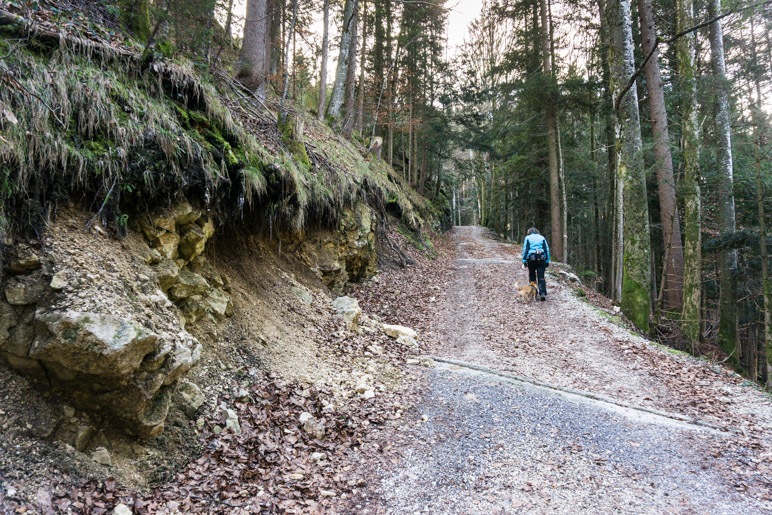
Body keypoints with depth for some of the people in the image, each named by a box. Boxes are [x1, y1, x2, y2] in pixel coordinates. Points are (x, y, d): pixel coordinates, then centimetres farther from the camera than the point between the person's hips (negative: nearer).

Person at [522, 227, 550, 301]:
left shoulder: (527, 238, 7)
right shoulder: (542, 238, 13)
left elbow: (525, 249, 0)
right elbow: (547, 250, 11)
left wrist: (524, 261, 1)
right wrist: (547, 261, 13)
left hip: (531, 259, -1)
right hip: (541, 258, 1)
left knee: (532, 276, 14)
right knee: (541, 277, -2)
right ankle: (543, 293, -17)